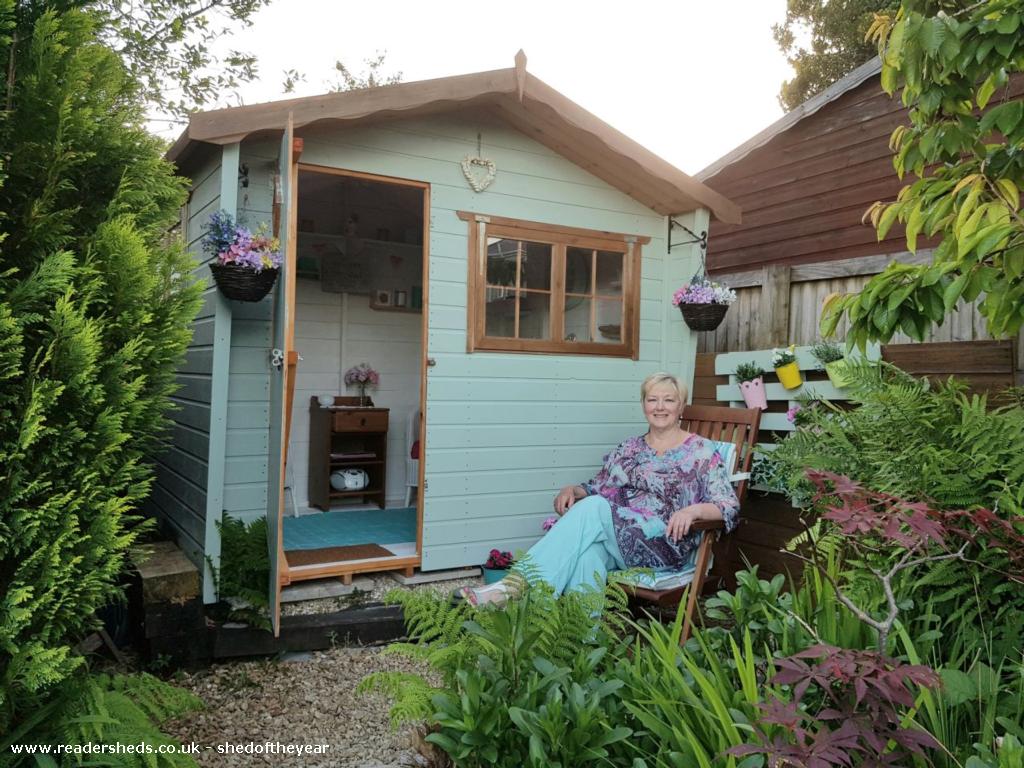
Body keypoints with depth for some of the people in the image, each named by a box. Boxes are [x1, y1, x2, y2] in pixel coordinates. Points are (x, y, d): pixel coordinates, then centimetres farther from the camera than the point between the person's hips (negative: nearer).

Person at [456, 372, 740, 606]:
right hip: (616, 540, 4)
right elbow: (596, 488, 22)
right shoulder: (628, 448, 19)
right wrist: (572, 490, -1)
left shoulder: (701, 451, 5)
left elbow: (730, 508, -1)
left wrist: (693, 510, -21)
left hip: (667, 547, -4)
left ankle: (518, 585, -37)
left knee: (594, 508, -30)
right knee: (587, 551, -35)